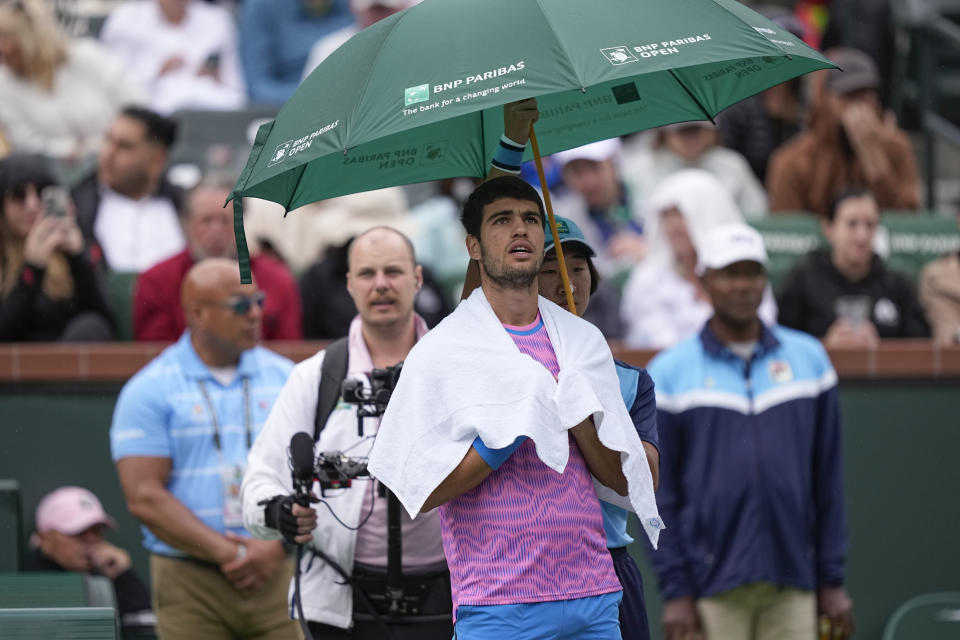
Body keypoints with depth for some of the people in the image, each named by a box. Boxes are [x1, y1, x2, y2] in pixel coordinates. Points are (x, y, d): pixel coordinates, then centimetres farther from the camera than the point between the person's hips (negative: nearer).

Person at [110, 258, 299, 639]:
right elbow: (145, 498, -7)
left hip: (278, 576, 3)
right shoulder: (148, 390, 0)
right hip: (190, 586, -3)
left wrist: (277, 547, -9)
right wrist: (228, 554, -12)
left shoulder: (286, 379, 11)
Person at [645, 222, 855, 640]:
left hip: (792, 587, 2)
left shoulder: (809, 359, 10)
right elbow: (659, 492, 0)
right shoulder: (670, 372, 3)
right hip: (712, 588, -2)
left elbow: (828, 480, 10)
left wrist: (832, 580, 6)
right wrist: (675, 591, -7)